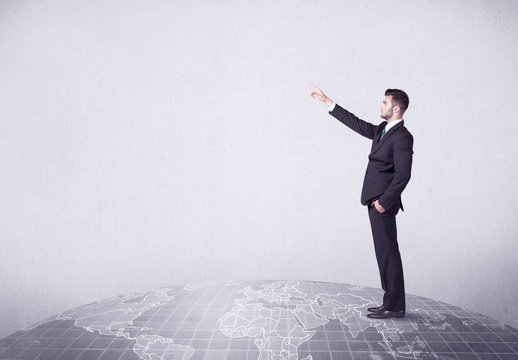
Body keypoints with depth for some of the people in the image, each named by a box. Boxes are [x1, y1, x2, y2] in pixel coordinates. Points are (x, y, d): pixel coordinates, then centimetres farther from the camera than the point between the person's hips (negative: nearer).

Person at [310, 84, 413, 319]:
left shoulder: (402, 137, -13)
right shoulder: (381, 131, 15)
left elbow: (402, 175, -19)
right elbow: (355, 123, 21)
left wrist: (383, 201, -19)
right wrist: (326, 101, 23)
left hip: (383, 203, -9)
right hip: (376, 201, 10)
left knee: (388, 253, -4)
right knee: (385, 253, 12)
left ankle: (394, 306, 5)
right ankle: (392, 303, 20)